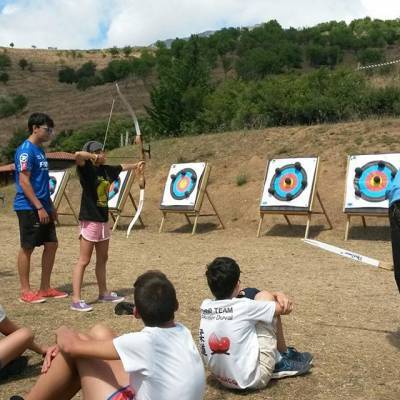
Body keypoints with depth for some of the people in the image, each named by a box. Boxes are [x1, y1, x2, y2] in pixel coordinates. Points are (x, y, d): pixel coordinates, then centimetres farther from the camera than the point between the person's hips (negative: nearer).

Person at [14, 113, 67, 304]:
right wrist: (39, 207, -20)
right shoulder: (26, 150, -13)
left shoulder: (40, 150, 15)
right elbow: (24, 182, -18)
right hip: (29, 208, -9)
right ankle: (25, 291, 11)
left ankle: (45, 288, 19)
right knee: (27, 248, 0)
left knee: (51, 245, 9)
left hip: (42, 207, 9)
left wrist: (50, 206, 19)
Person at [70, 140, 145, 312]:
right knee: (84, 260, -5)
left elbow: (122, 167, 30)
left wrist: (136, 165, 44)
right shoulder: (86, 169, -12)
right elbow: (78, 155, -34)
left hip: (103, 220, 8)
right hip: (89, 220, -8)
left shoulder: (106, 169, 10)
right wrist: (92, 157, -19)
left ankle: (103, 293, 31)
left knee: (102, 259, 17)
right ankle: (76, 300, 0)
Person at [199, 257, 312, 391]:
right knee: (265, 297, -2)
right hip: (253, 379, -6)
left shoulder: (205, 306, -5)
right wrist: (277, 296, 15)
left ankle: (277, 360, 25)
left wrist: (276, 295, 9)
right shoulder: (243, 307, -21)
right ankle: (284, 356, 18)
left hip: (222, 378, 6)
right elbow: (285, 308, -8)